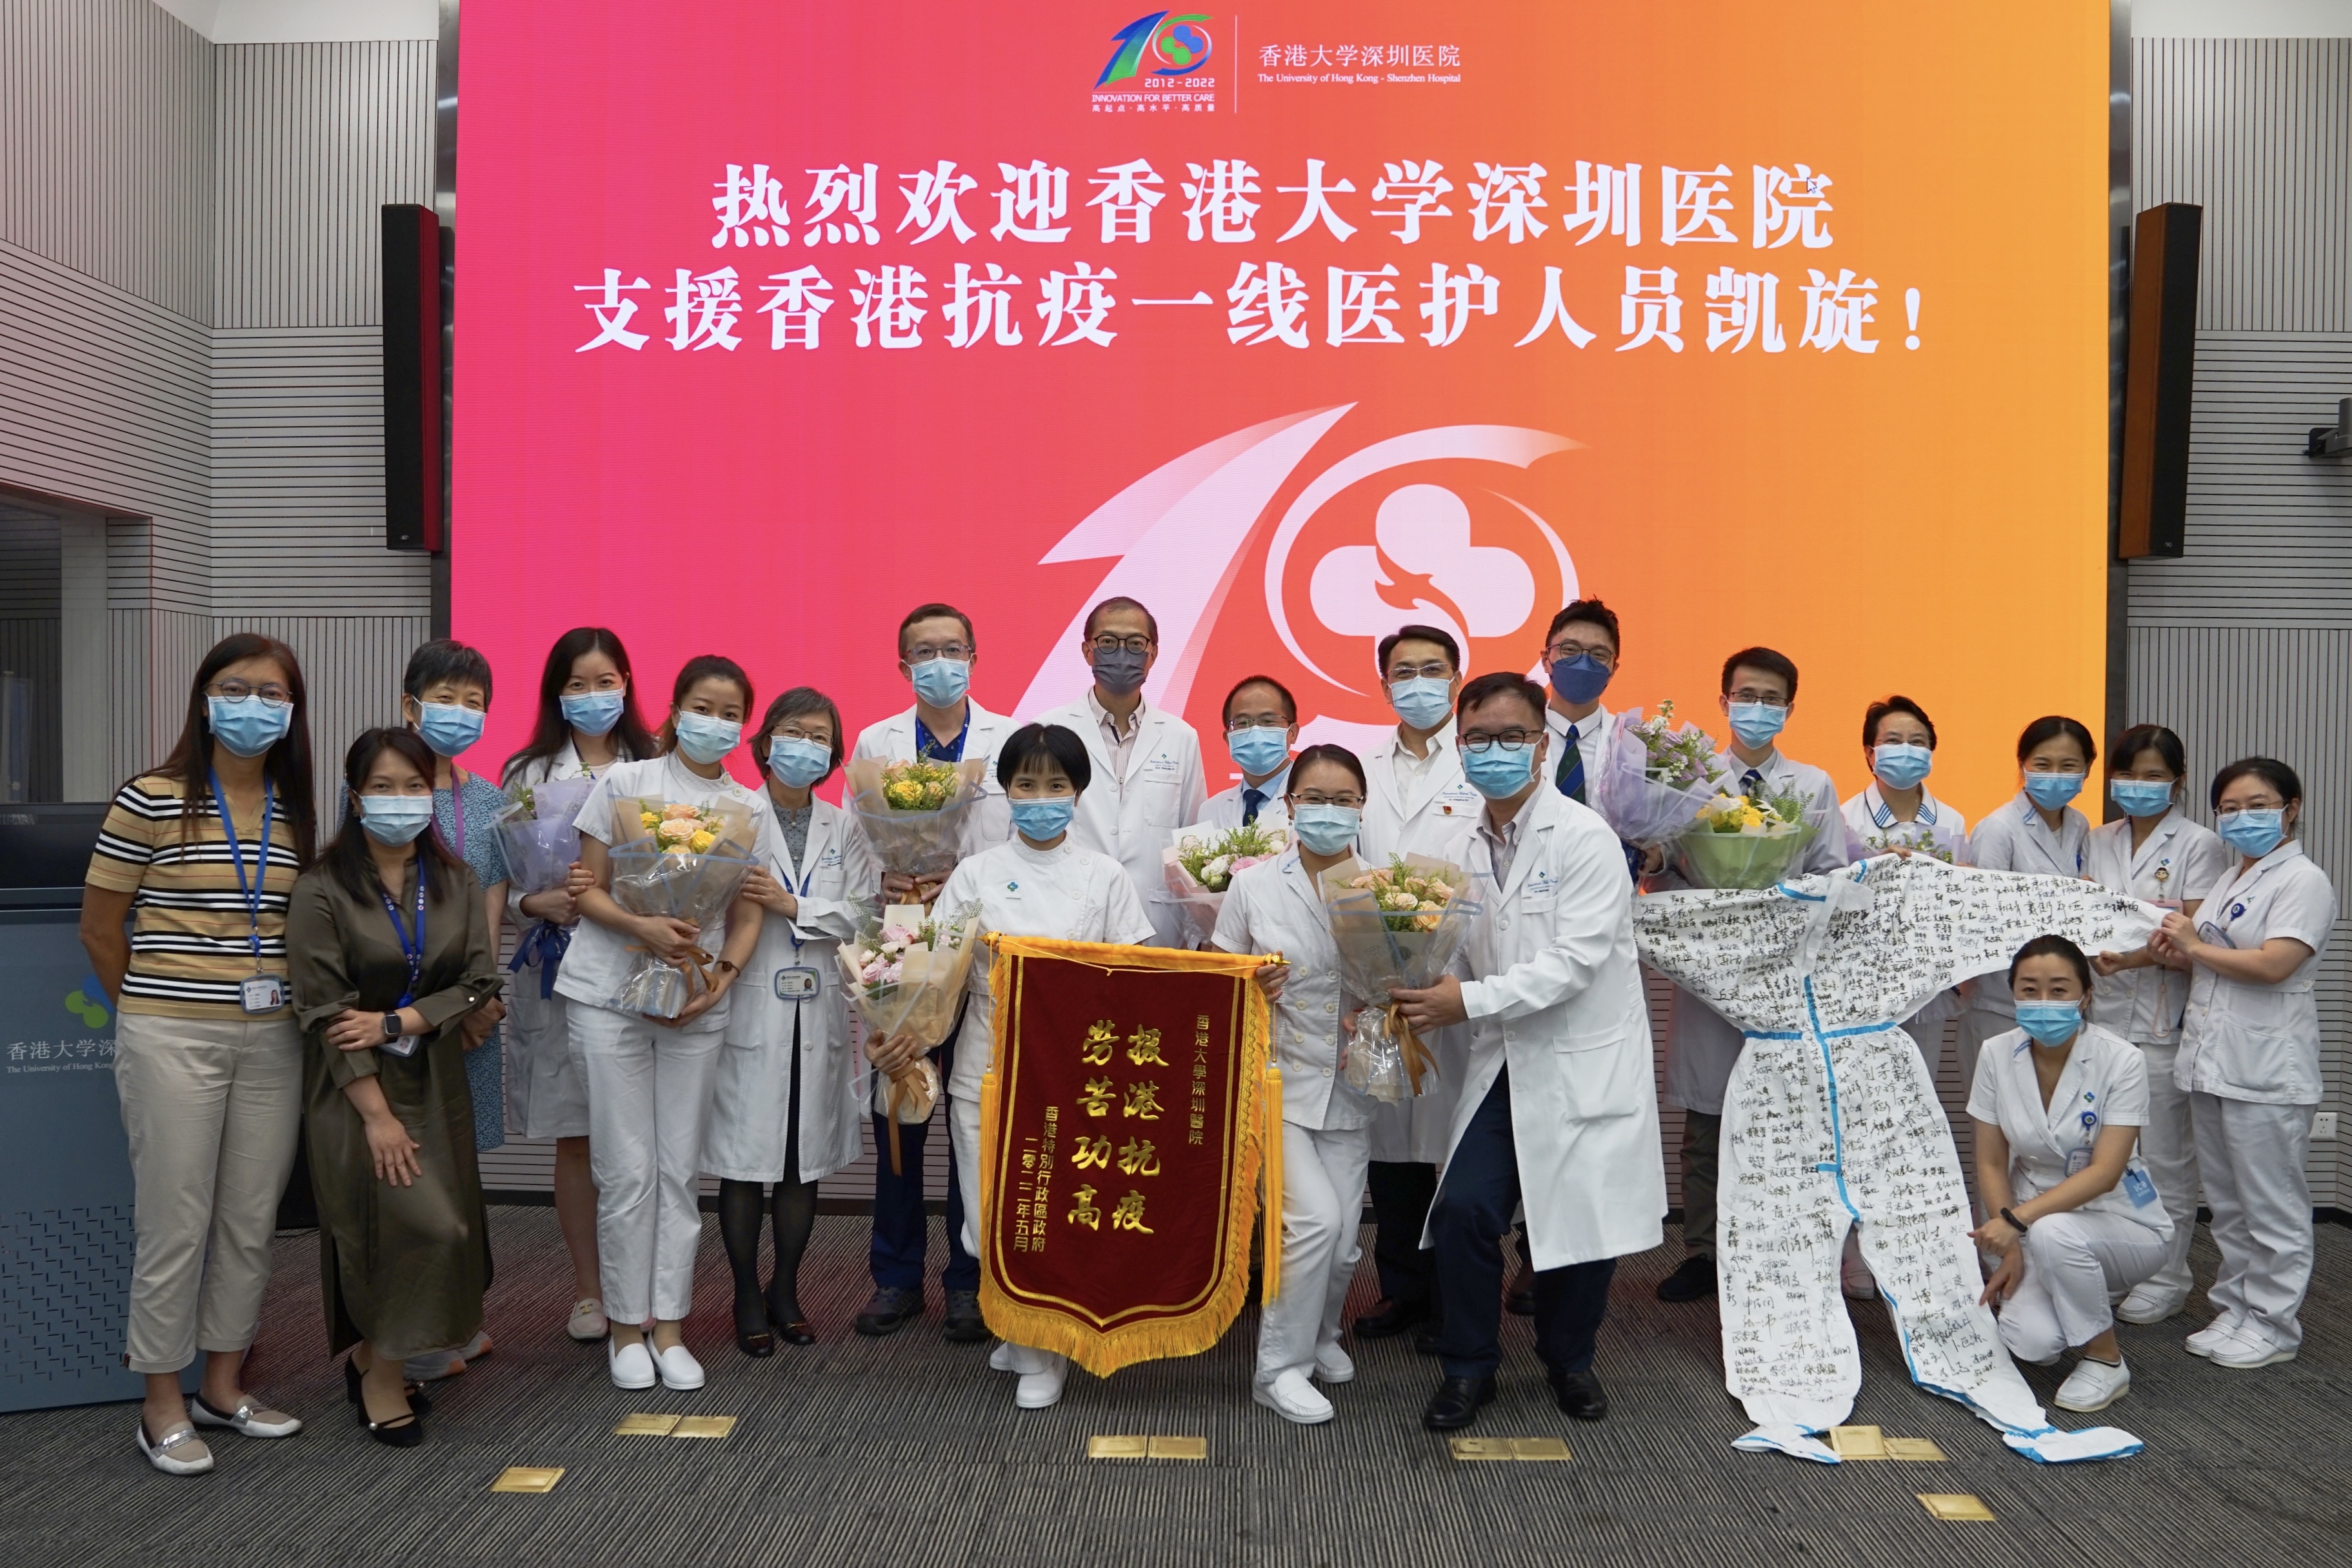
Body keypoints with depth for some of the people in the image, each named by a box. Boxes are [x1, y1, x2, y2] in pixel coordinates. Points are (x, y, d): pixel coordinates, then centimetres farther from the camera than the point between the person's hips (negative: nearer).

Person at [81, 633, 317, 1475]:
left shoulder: (298, 813, 8)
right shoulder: (151, 800, -6)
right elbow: (101, 930, 0)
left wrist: (301, 1005, 6)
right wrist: (150, 1010, 5)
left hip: (272, 1036, 4)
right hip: (172, 1038, -4)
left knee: (251, 1221, 11)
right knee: (176, 1224, 2)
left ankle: (223, 1383, 27)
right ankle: (162, 1405, 17)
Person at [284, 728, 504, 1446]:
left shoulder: (455, 882, 5)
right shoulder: (323, 890, -9)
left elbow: (481, 983, 0)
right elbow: (325, 1012, -13)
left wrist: (396, 1022, -15)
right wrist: (377, 1115, -16)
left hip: (435, 1076, 5)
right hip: (352, 1084, -5)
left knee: (443, 1226, 4)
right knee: (417, 1223, -13)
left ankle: (372, 1357, 26)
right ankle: (381, 1374, 7)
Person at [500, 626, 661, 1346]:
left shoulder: (654, 770, 8)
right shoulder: (527, 774, 7)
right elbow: (500, 879, 4)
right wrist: (539, 903, -14)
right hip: (561, 971, 0)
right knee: (575, 1135, 5)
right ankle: (587, 1289, 18)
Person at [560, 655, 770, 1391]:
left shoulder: (751, 812, 8)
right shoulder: (624, 783, 1)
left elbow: (747, 915, 8)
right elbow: (587, 890, -1)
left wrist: (723, 976, -10)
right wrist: (642, 927, -20)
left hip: (697, 1002, 2)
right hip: (611, 992, -2)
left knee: (681, 1170, 6)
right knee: (627, 1170, 0)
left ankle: (669, 1327, 17)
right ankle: (627, 1328, 14)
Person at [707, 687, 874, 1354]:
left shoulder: (845, 829, 11)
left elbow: (862, 915, 0)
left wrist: (793, 907, -12)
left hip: (819, 1013, 4)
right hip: (750, 1010, -3)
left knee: (807, 1159, 10)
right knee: (744, 1158, 1)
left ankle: (786, 1291, 25)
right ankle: (748, 1298, 16)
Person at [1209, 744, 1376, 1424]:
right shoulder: (1253, 886, -2)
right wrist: (1248, 990, -17)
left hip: (1348, 1087, 3)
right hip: (1280, 1081, -3)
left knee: (1343, 1239, 6)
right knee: (1316, 1217, -16)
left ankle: (1318, 1331, 38)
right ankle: (1281, 1366, 4)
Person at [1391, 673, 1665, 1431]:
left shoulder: (1585, 839, -12)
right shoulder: (1467, 845, 5)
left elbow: (1574, 962, -20)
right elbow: (1464, 954, 8)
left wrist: (1469, 1001, -23)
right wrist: (1424, 993, -12)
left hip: (1585, 1063, -4)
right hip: (1504, 1061, 4)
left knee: (1582, 1219, 5)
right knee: (1463, 1209, -6)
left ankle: (1569, 1359, 32)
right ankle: (1468, 1367, 15)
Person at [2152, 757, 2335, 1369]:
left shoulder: (2303, 881, -10)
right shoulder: (2228, 881, 17)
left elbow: (2273, 965, -22)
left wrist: (2196, 945, -9)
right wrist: (2177, 947, 4)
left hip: (2266, 1072, -9)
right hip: (2212, 1062, 9)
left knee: (2271, 1207, 1)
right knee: (2227, 1204, 15)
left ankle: (2273, 1324, 11)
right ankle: (2234, 1308, 25)